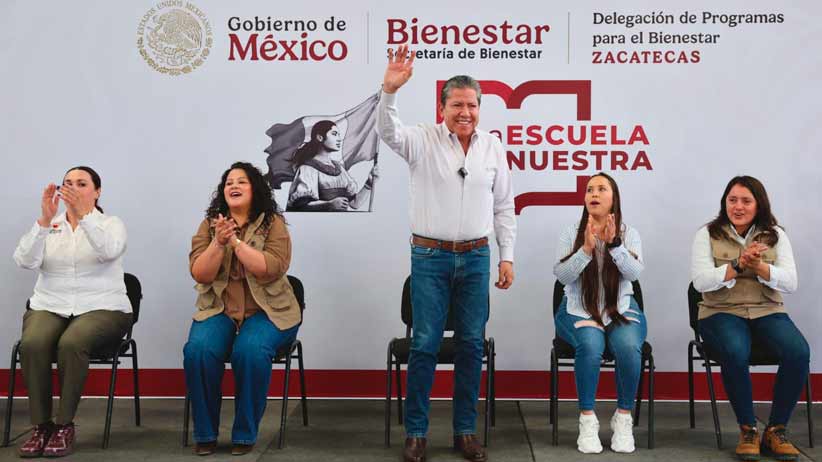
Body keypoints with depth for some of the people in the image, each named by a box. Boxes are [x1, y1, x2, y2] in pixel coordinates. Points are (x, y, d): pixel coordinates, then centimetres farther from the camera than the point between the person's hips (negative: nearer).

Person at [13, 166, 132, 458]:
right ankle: (40, 426, -16)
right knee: (32, 344, -30)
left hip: (101, 308, -2)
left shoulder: (111, 224, 5)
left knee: (71, 344, -34)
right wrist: (45, 220, -22)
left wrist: (83, 215, -34)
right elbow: (25, 261, -9)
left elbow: (109, 250, -21)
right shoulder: (48, 227, 11)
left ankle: (65, 426, -19)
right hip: (49, 307, 3)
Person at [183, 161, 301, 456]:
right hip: (218, 309, 3)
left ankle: (245, 434, -16)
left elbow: (270, 269, -16)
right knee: (198, 349, -28)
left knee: (250, 350, -34)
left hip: (266, 310, -2)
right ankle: (205, 433, -10)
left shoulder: (274, 224, -1)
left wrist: (235, 240, -21)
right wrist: (218, 242, -17)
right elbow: (200, 274, -2)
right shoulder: (209, 225, 8)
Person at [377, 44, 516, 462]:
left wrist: (507, 257, 7)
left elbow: (503, 207, 10)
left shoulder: (492, 146, 6)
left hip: (476, 258, 3)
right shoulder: (423, 140, -2)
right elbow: (388, 132, -23)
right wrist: (389, 91, -41)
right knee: (425, 345, -1)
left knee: (471, 344, 7)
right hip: (430, 256, -3)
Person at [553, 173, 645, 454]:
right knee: (590, 345, -33)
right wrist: (587, 249, -20)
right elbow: (561, 275, -7)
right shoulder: (571, 235, 5)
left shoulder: (629, 234, 7)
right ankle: (587, 420, -19)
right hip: (579, 310, -1)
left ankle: (623, 419, -12)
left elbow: (635, 273, -8)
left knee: (628, 347, -31)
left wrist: (614, 244, -22)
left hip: (621, 310, 1)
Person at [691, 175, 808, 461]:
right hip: (721, 312, -2)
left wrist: (759, 267, -20)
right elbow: (700, 281, -11)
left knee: (799, 352, -29)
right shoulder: (708, 234, 3)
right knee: (736, 353, -36)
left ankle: (776, 430, -10)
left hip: (768, 312, 2)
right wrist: (738, 265, -24)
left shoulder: (775, 235, 9)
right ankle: (747, 430, -16)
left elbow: (791, 283, -2)